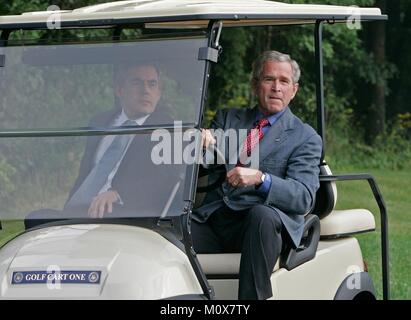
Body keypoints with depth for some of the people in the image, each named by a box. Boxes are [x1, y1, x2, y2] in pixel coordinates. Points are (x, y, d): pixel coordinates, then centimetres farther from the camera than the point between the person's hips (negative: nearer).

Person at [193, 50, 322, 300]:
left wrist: (260, 178, -24)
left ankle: (252, 296, -36)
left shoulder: (306, 139, 8)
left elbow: (304, 197, -5)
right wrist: (200, 142, -13)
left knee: (261, 214, -38)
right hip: (212, 220, 3)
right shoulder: (228, 119, 22)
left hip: (263, 222, -3)